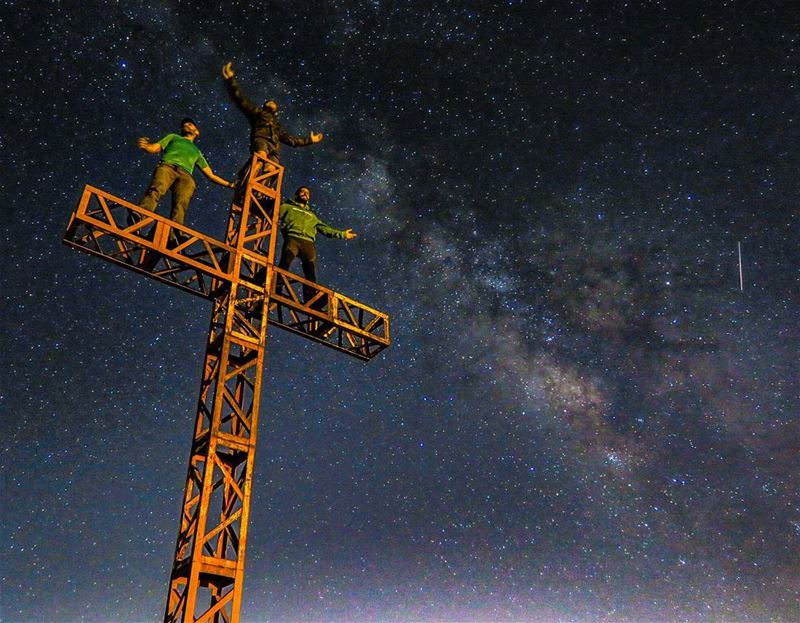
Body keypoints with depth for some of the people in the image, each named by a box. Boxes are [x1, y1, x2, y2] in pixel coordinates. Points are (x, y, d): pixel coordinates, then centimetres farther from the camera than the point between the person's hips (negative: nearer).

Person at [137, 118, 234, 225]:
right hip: (167, 166, -1)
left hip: (185, 175, 1)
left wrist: (231, 184, 27)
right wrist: (145, 146, 1)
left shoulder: (197, 152, 42)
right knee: (155, 190, -36)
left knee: (181, 202, -32)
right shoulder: (173, 137, 39)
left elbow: (211, 175, 37)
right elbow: (154, 148, 24)